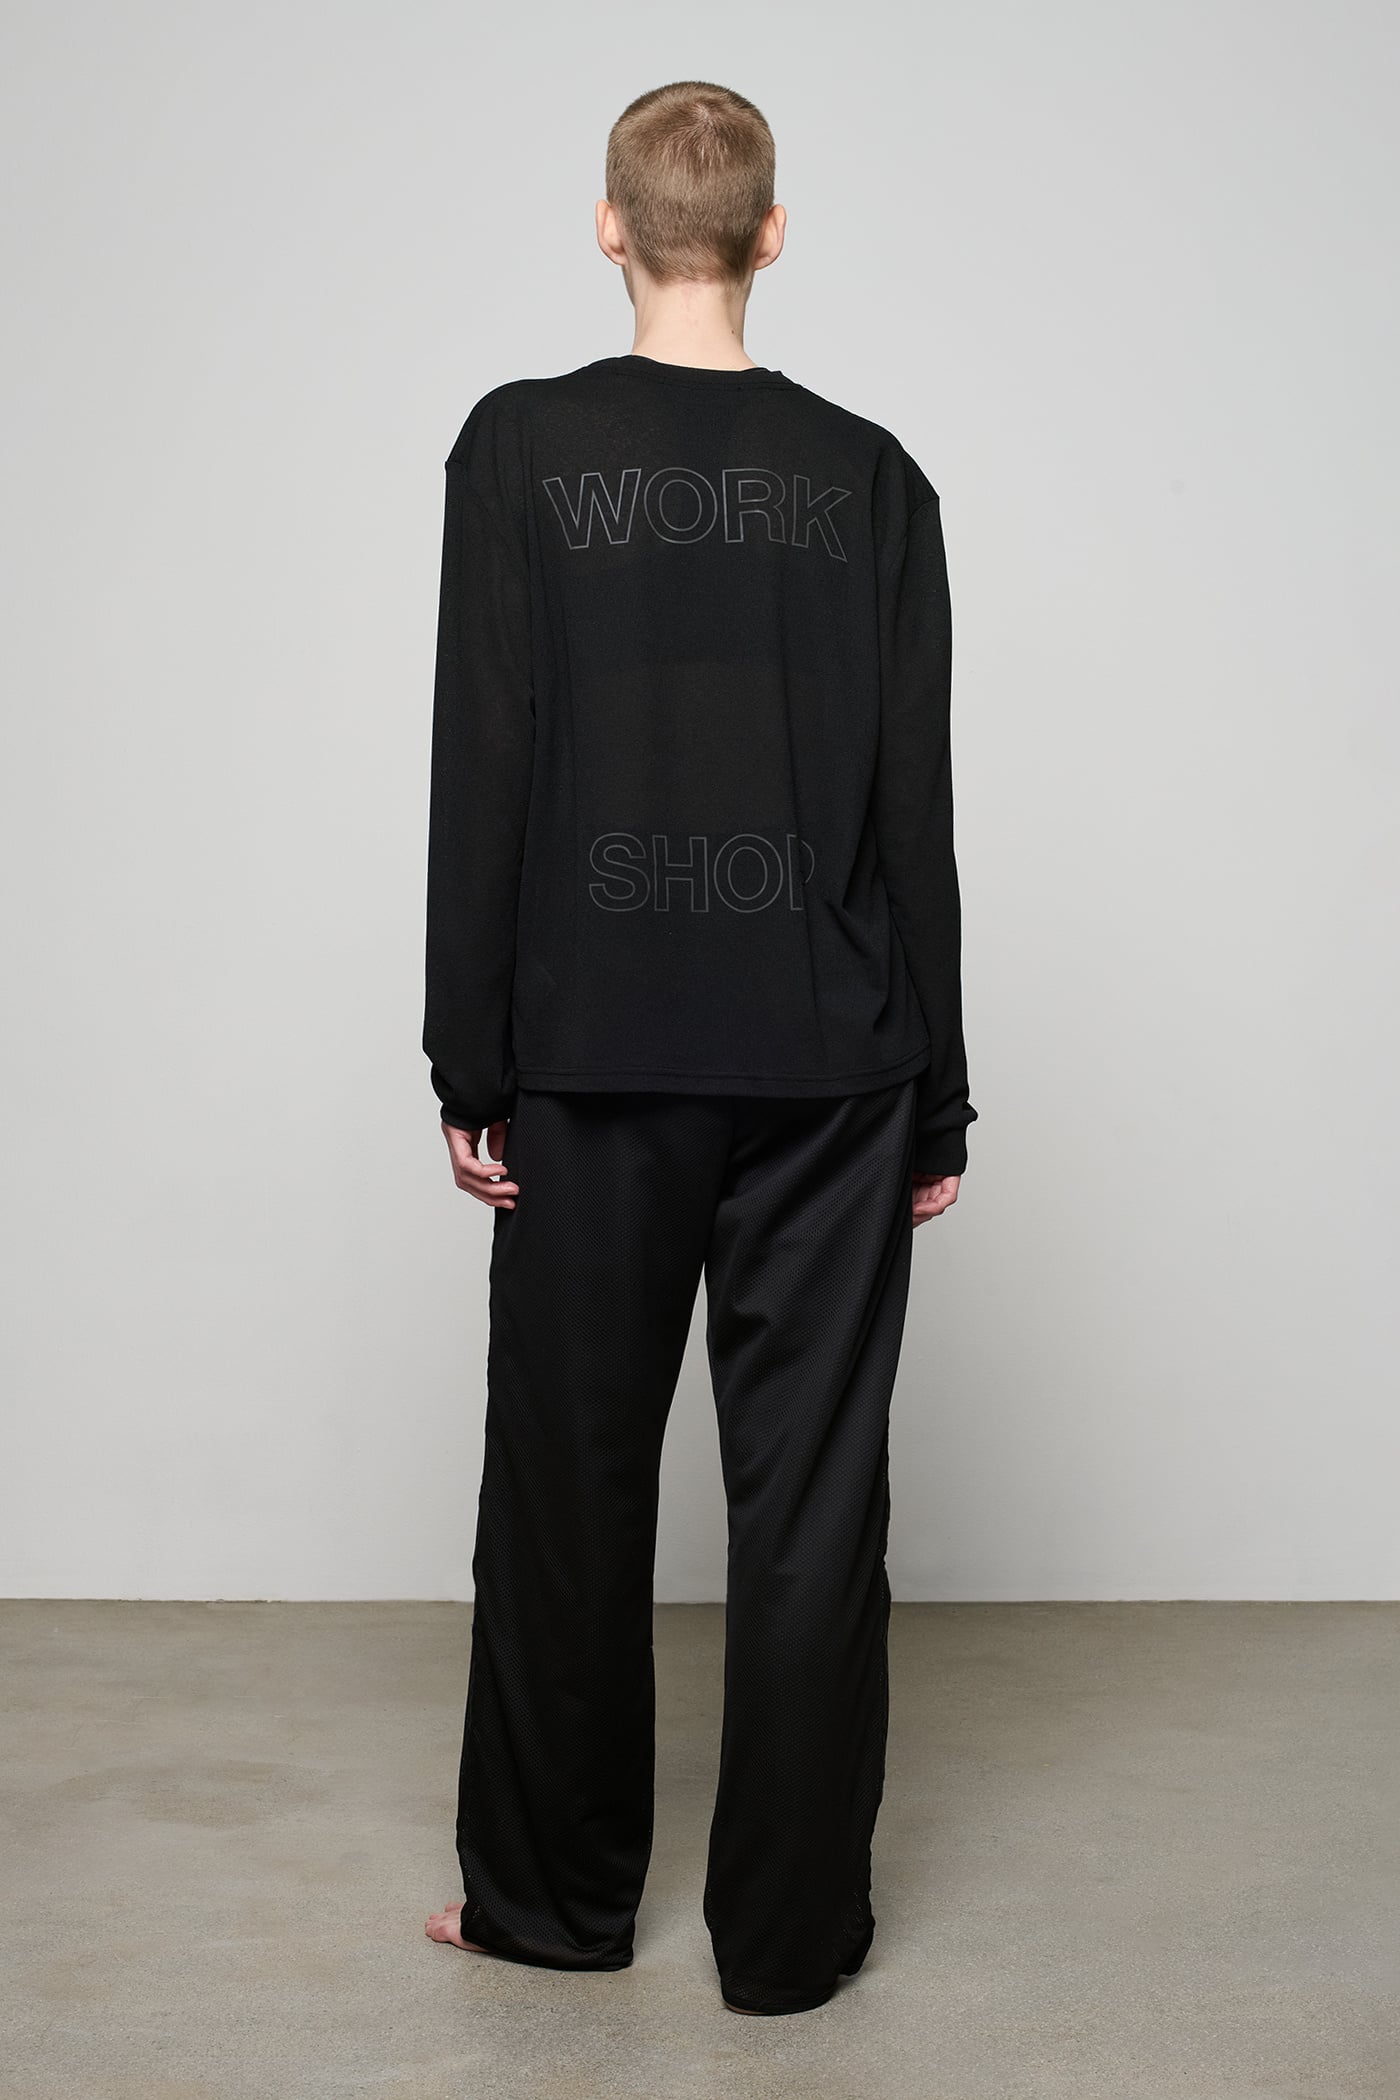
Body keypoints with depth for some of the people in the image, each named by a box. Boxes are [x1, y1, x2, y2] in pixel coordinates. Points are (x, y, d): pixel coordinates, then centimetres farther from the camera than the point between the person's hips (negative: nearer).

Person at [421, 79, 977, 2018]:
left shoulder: (522, 450, -1)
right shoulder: (873, 478, 2)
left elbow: (482, 774, -5)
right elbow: (917, 809, 1)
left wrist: (472, 1068, 0)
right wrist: (936, 1099, 6)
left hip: (595, 1058, 0)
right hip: (827, 1065, 1)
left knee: (569, 1484, 11)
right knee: (811, 1497, 6)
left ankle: (555, 1898, 25)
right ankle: (790, 1930, 16)